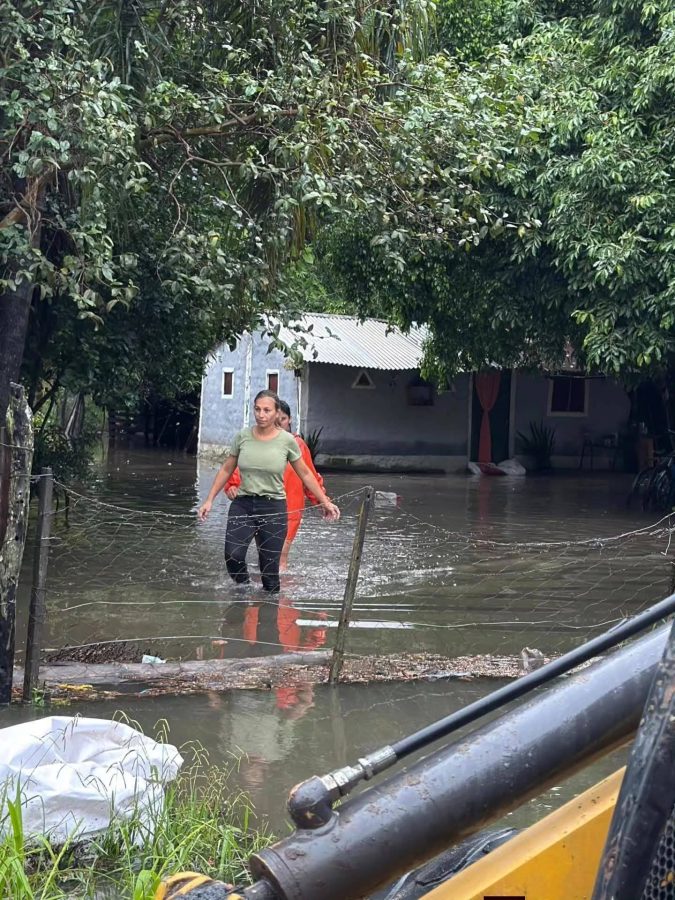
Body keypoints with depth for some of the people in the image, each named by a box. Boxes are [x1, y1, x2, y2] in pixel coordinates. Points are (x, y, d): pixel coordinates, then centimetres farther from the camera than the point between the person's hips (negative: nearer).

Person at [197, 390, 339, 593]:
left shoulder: (287, 441, -3)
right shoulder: (242, 436, 0)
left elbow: (305, 474, 8)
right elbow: (226, 470, 11)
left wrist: (325, 502, 9)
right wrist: (209, 500, 10)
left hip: (274, 507, -1)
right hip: (243, 504, 1)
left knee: (270, 571, 0)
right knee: (233, 556, -18)